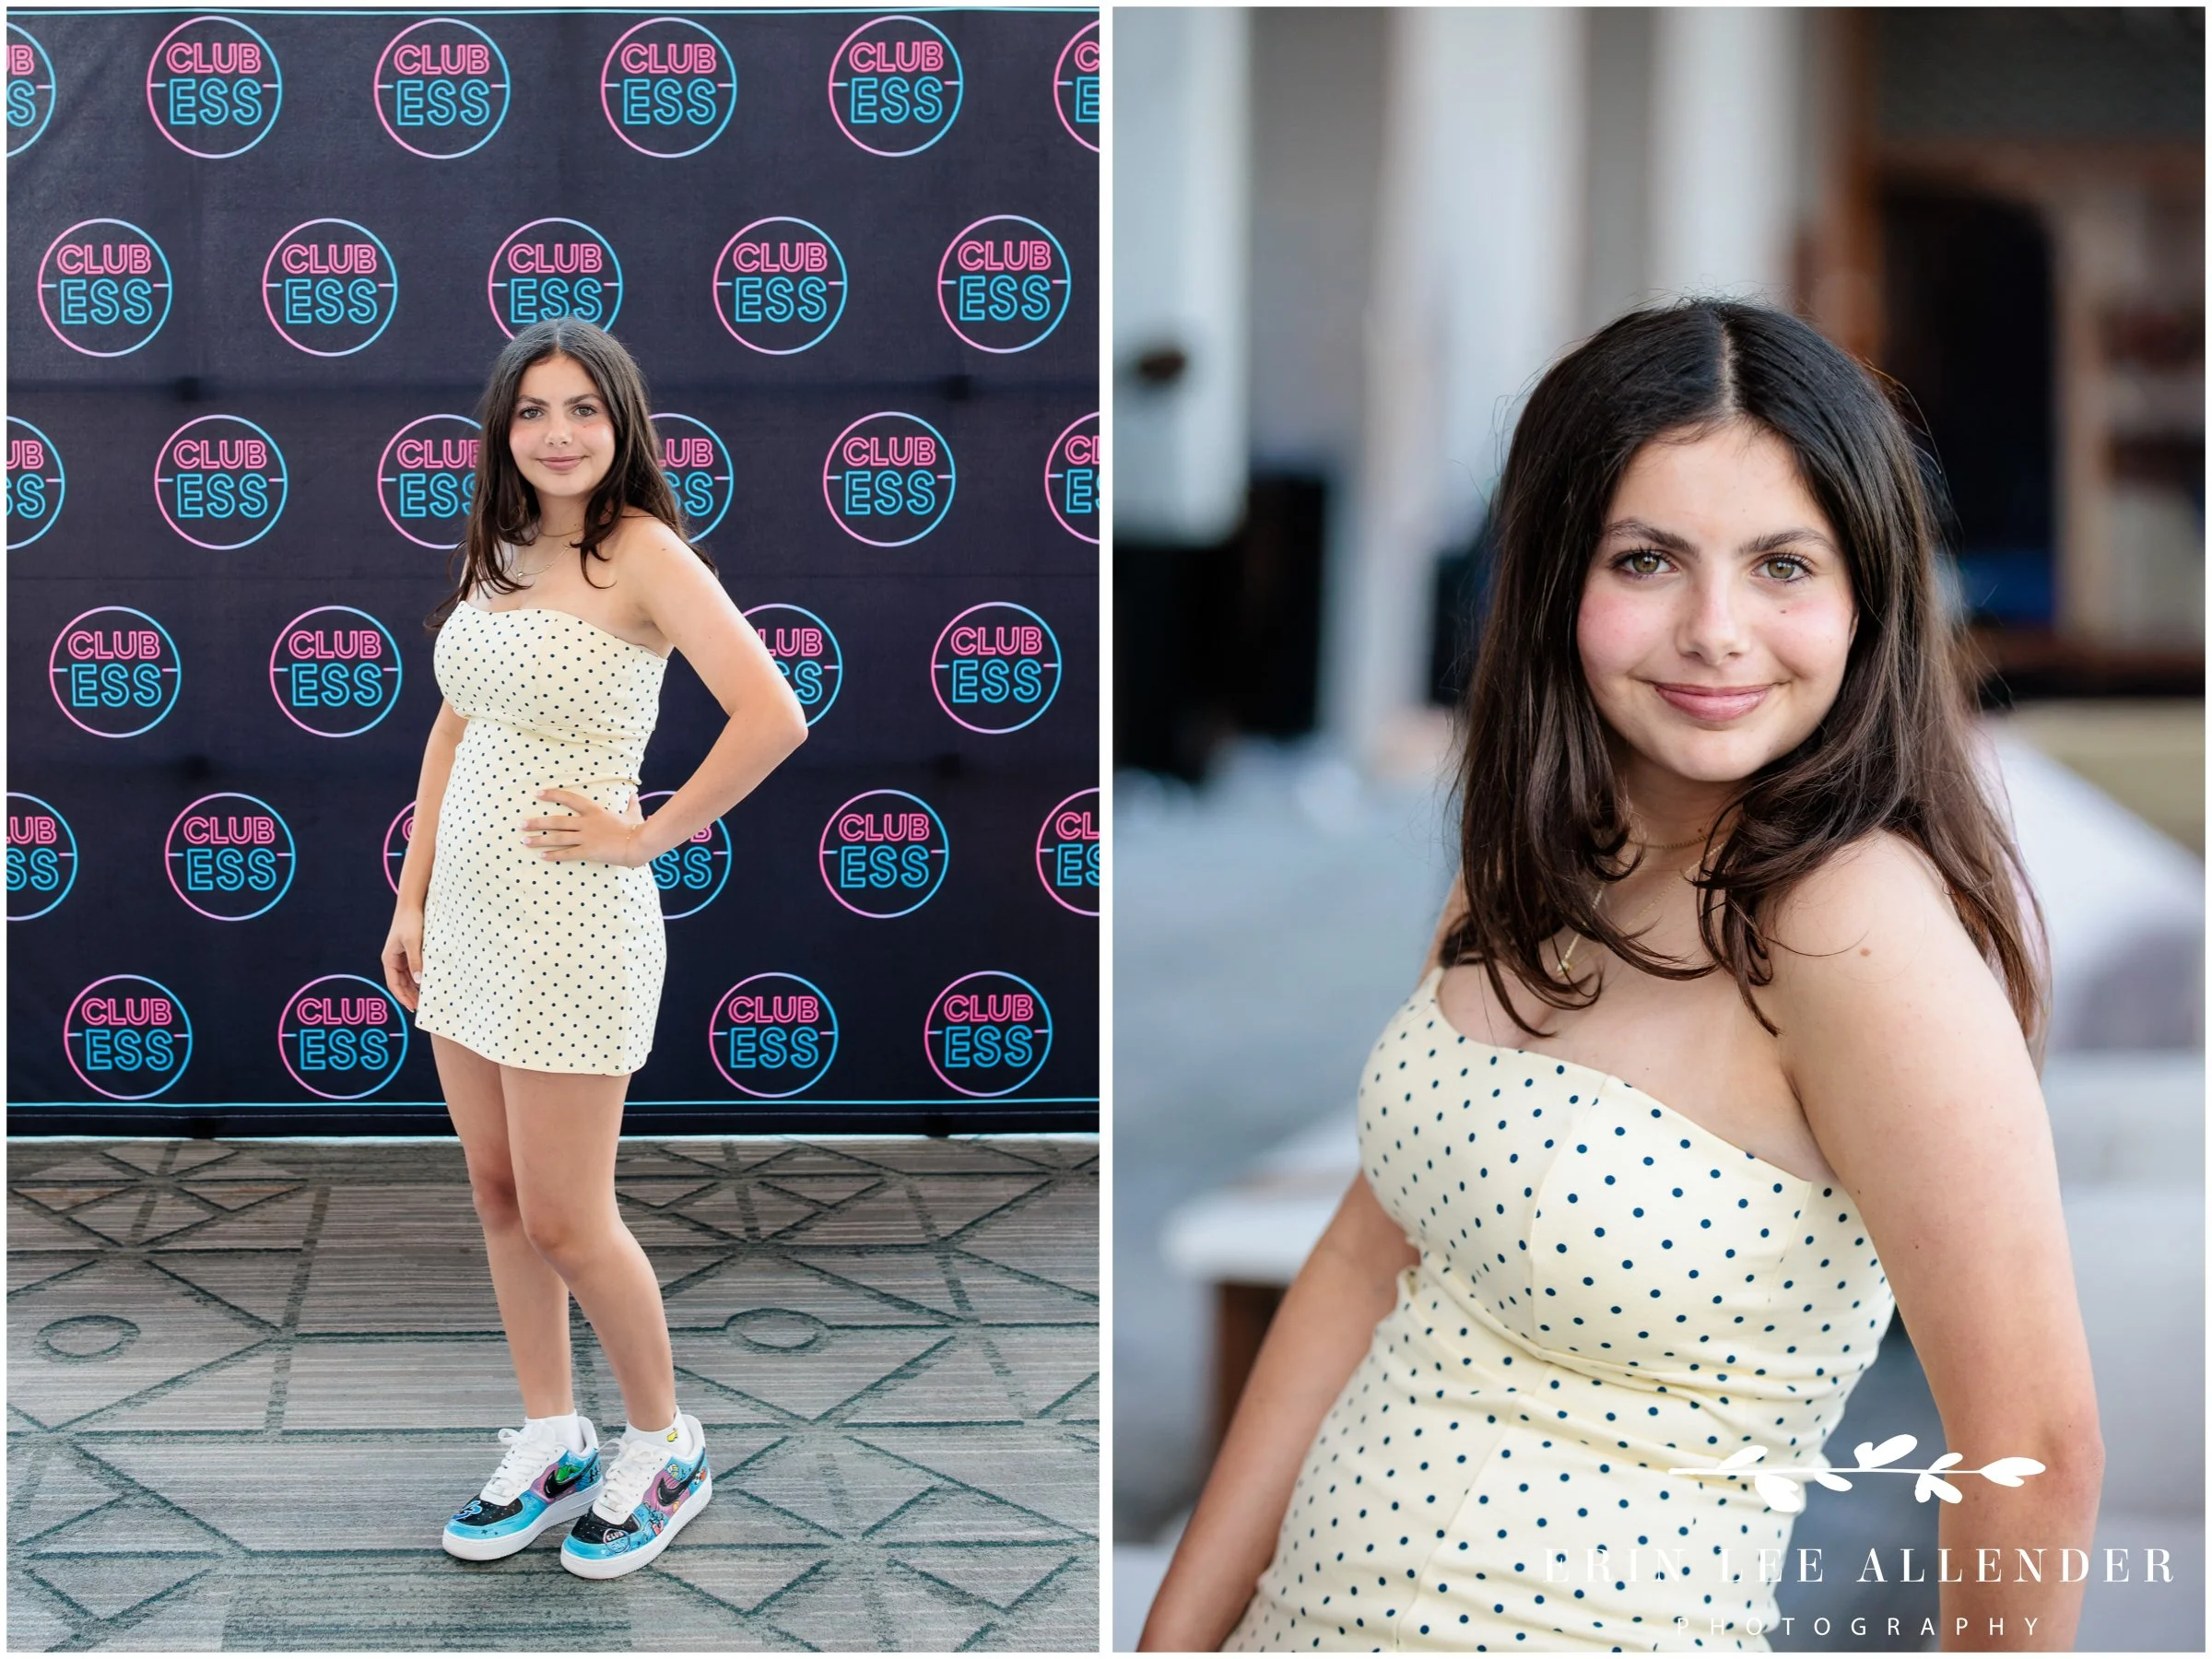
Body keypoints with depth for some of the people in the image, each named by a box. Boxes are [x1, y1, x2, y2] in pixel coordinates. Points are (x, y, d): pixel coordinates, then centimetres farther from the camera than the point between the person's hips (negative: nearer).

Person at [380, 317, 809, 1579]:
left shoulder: (645, 552, -13)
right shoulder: (497, 555, 9)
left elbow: (773, 717, -24)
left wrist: (646, 835, -15)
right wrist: (412, 900, 12)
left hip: (574, 920, -7)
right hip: (469, 911, 7)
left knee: (566, 1221, 0)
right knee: (501, 1196, 14)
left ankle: (664, 1447, 20)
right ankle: (551, 1446, 28)